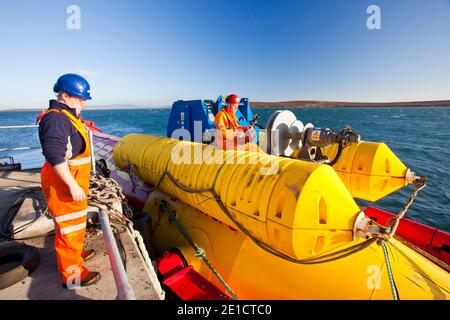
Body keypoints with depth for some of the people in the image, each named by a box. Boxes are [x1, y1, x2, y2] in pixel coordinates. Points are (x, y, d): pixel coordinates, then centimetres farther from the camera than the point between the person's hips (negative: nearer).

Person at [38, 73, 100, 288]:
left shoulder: (66, 116, 14)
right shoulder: (56, 119, -19)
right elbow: (55, 156, -27)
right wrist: (73, 186, -27)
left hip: (72, 182, 10)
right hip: (63, 185, -10)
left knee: (75, 223, 25)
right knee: (70, 227, 1)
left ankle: (76, 253, 45)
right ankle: (72, 274, 16)